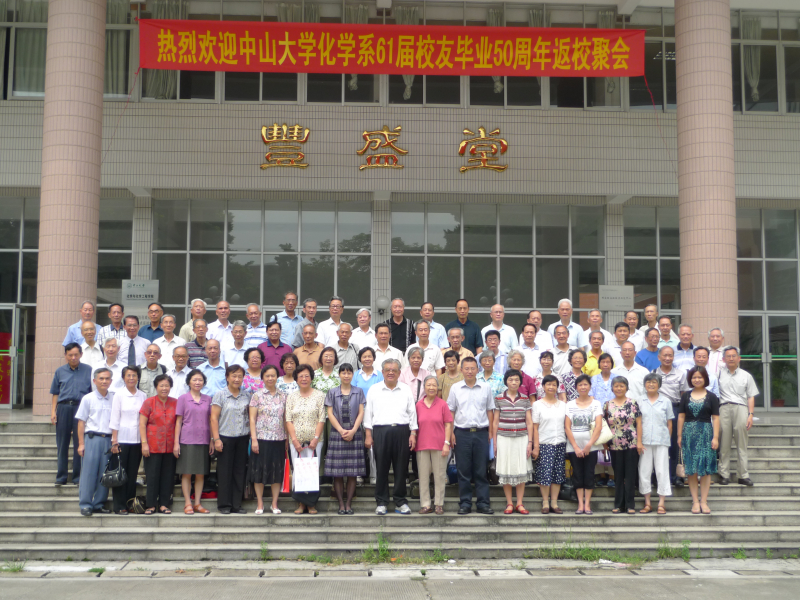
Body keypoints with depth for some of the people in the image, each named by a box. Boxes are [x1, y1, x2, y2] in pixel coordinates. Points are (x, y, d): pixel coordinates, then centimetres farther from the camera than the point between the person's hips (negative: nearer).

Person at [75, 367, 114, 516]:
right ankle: (86, 505, 0)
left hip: (109, 439, 2)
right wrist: (81, 443, -3)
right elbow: (81, 422, 3)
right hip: (92, 438, -2)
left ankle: (99, 504, 12)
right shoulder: (88, 398, 4)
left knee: (105, 473, 3)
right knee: (89, 472, -5)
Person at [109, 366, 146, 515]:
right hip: (122, 439, -3)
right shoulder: (119, 395, 0)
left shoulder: (142, 396, 9)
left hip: (137, 440, 3)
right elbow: (114, 419, -3)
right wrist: (114, 441, -8)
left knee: (132, 474, 6)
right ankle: (120, 506, 4)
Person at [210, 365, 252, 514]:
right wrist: (216, 439, -11)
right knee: (225, 471, 1)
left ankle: (236, 505, 12)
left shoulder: (246, 396, 9)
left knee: (239, 471, 6)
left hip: (243, 438, 4)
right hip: (225, 437, -3)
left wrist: (251, 436, 6)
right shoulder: (220, 395, -2)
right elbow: (214, 418, -5)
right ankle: (224, 505, 10)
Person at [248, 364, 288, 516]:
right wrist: (254, 439, -9)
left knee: (277, 471, 4)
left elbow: (286, 419, 11)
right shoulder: (257, 396, 1)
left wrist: (287, 439, 6)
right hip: (261, 439, -2)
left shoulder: (283, 396, 9)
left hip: (279, 440, 2)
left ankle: (275, 504, 13)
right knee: (259, 471, 1)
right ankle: (260, 504, 11)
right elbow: (252, 419, -2)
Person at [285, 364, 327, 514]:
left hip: (314, 441, -2)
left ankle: (312, 504, 4)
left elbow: (321, 419, -1)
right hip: (296, 441, 2)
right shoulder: (291, 397, 10)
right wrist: (294, 440, -6)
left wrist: (316, 439, -10)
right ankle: (301, 503, 6)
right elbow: (288, 420, 4)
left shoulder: (319, 396, 4)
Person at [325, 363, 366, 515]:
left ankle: (348, 503, 4)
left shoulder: (359, 392, 9)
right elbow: (330, 414, 2)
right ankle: (341, 504, 3)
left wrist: (353, 431, -9)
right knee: (337, 473, -2)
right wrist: (341, 431, -8)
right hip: (337, 434, 0)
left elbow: (361, 413, 4)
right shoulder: (332, 392, 8)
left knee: (353, 472, -1)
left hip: (354, 434, 0)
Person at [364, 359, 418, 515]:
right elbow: (368, 413, 8)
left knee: (401, 468, 3)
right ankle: (381, 503, 9)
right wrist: (368, 435, 2)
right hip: (380, 431, -1)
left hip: (401, 431, 1)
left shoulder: (406, 390, 10)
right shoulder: (374, 390, 8)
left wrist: (413, 433, 3)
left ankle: (400, 502, 13)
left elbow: (412, 413, 10)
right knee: (381, 468, 1)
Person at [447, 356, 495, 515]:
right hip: (462, 432, 0)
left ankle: (483, 503, 9)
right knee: (463, 471, 4)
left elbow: (490, 411, 10)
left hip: (481, 432, 0)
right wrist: (451, 433, 1)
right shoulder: (455, 388, 5)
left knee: (481, 471, 3)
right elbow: (450, 411, 8)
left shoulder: (486, 388, 6)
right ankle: (465, 503, 10)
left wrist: (490, 432, 4)